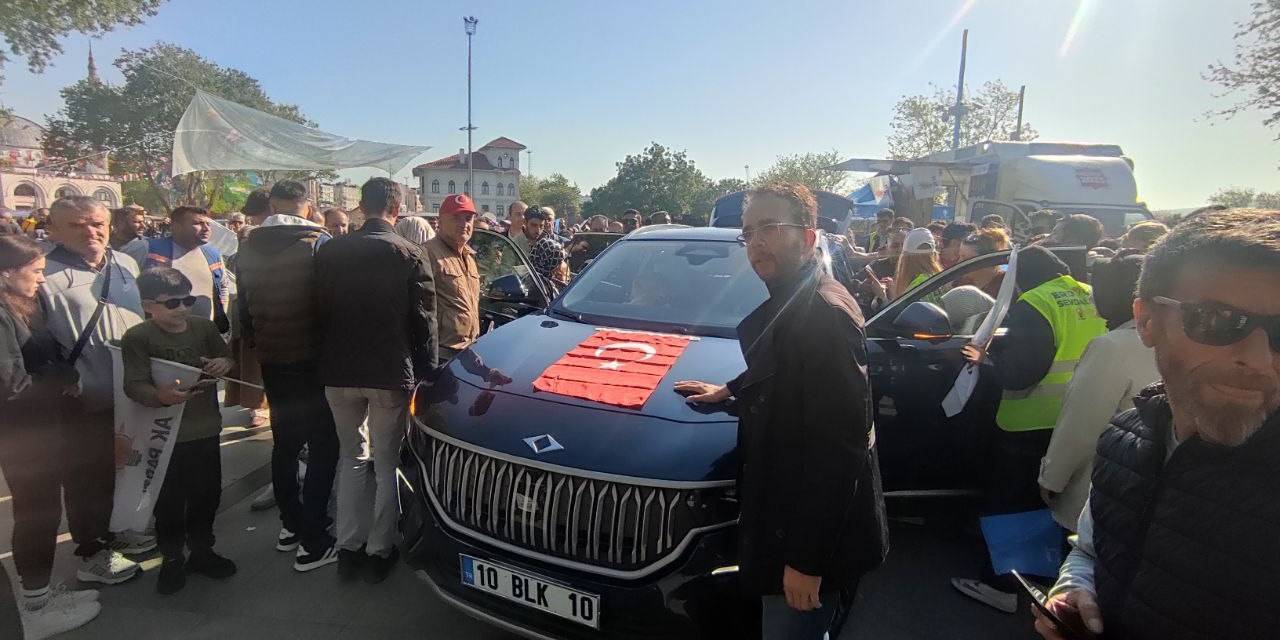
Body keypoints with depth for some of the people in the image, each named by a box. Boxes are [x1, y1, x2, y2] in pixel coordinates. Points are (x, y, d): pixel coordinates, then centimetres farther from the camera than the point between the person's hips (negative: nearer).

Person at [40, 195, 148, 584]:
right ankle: (92, 553, 25)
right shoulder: (47, 276, -16)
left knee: (120, 468, 22)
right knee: (87, 475, 9)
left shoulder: (126, 265, 5)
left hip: (131, 392, 7)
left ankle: (111, 531, 42)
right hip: (84, 400, -7)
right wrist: (65, 385, -18)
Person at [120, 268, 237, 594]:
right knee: (170, 500, 7)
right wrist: (160, 395, -39)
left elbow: (227, 356, 17)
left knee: (207, 494, 14)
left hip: (206, 429, 4)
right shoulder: (137, 337, -11)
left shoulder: (204, 326, 2)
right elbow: (134, 385, -18)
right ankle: (172, 560, 26)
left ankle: (201, 551, 33)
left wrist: (224, 363, -7)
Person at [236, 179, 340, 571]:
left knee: (284, 443, 18)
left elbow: (243, 307, 14)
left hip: (271, 360, 6)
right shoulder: (318, 242, -12)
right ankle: (312, 543, -1)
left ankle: (289, 526, 28)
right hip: (312, 360, -6)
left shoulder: (248, 248, 5)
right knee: (323, 447, -1)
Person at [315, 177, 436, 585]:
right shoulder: (409, 255, -10)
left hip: (338, 373, 3)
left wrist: (326, 363, 18)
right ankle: (379, 551, 16)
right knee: (387, 463, 10)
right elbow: (423, 321, -8)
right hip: (390, 373, -3)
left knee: (350, 457, 18)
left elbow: (318, 312, 7)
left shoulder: (329, 251, 0)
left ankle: (348, 547, 20)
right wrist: (425, 371, 1)